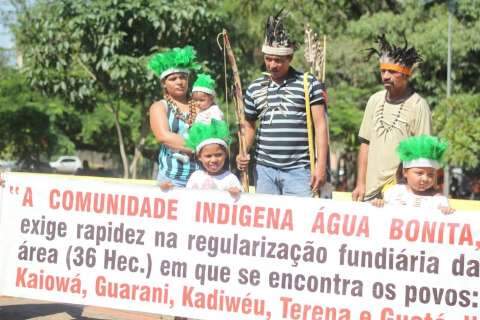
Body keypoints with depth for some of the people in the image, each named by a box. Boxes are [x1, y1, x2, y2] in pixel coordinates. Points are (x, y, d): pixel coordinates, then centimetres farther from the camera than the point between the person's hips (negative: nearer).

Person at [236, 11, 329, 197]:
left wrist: (321, 164, -10)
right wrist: (243, 154, 2)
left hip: (299, 169, -4)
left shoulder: (309, 84, 1)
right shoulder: (255, 89, 12)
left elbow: (320, 125, -2)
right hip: (264, 169, 4)